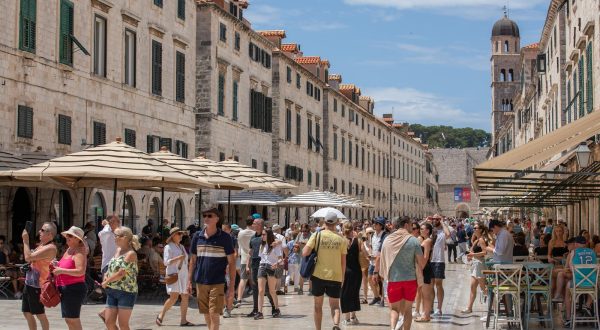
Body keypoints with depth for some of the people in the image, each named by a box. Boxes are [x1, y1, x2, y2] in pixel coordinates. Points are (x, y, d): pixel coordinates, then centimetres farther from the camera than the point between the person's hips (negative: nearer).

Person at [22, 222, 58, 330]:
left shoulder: (50, 248, -19)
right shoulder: (41, 245, 12)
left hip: (36, 285, -10)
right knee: (27, 313, 14)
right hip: (29, 283, 10)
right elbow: (29, 259, 20)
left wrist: (25, 241, -15)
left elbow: (28, 257, -24)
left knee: (40, 314, -1)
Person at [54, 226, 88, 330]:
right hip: (65, 288, 10)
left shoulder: (79, 252, -12)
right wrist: (57, 267, 9)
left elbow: (80, 271, -24)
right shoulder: (69, 250, 16)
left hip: (74, 289, -10)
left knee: (72, 319, -10)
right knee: (68, 319, 13)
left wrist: (62, 271, -22)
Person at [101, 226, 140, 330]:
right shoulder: (118, 250, 12)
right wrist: (106, 277, 6)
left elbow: (121, 274, -18)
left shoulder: (131, 254, -13)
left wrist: (106, 282, -6)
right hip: (112, 291, 8)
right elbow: (111, 267, 26)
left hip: (126, 291, -8)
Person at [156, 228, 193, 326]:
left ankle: (183, 320, 5)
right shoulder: (169, 247, -4)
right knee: (174, 297, -17)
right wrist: (178, 258, -20)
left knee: (185, 297, 1)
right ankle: (161, 315, -1)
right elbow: (166, 262, -11)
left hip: (183, 275, 7)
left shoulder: (182, 247, 18)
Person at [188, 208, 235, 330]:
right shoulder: (197, 236, 6)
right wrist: (189, 281, 9)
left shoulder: (225, 237, -5)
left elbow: (231, 262, -2)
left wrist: (232, 286, -6)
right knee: (206, 314, 12)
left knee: (214, 314, -9)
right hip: (201, 282, 4)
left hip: (217, 283, -4)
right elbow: (193, 260, 13)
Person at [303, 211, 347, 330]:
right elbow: (343, 262, 3)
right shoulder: (341, 240, 0)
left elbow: (305, 253, -11)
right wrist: (342, 277, 14)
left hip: (319, 275, 0)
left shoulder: (317, 235, -5)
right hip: (335, 276, 0)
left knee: (318, 305, 14)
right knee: (334, 305, 8)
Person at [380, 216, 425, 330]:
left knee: (394, 308, 8)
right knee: (407, 309, 13)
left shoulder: (387, 240, 0)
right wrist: (418, 271, 12)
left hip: (393, 279, 1)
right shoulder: (413, 240, -8)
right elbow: (422, 262, -7)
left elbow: (382, 260, 7)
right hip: (410, 279, -1)